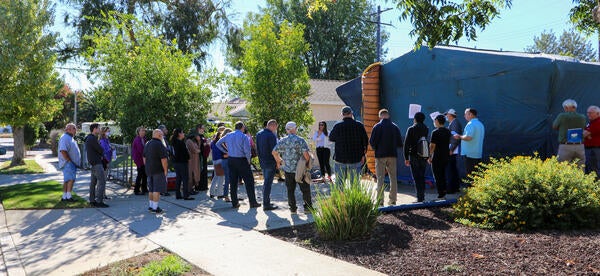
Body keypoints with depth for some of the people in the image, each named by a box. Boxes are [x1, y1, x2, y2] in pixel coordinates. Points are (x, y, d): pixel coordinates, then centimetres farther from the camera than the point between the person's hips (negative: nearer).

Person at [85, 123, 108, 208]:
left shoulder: (89, 138, 17)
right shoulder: (92, 139, -16)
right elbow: (101, 150, -16)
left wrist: (100, 154, 5)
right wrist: (101, 154, 6)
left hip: (93, 163, 11)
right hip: (96, 163, -11)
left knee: (93, 182, 12)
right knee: (102, 181, -11)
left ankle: (92, 200, 17)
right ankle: (99, 201, -13)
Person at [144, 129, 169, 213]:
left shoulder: (147, 144, 11)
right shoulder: (160, 145, -16)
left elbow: (144, 158, 18)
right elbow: (163, 159, -20)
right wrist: (165, 170, -13)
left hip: (149, 170, 8)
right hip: (158, 170, -8)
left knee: (151, 189, 16)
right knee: (157, 190, -4)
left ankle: (150, 206, 21)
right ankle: (155, 208, -3)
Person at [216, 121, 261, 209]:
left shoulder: (228, 135, 7)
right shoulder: (243, 136, -10)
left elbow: (218, 144, 15)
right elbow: (247, 150, -18)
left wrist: (226, 151, 13)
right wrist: (248, 159, -3)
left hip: (231, 160, 5)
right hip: (242, 160, -5)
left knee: (233, 182, 10)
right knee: (249, 182, 2)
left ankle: (234, 203, 13)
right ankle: (253, 202, 3)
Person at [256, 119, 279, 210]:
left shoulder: (259, 134, 8)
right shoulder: (271, 135, -18)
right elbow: (274, 151, -18)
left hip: (262, 162, 8)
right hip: (270, 162, -8)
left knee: (266, 182, 19)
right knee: (268, 183, -2)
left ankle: (266, 202, 26)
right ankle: (266, 204, 3)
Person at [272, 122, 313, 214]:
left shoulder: (282, 141, 1)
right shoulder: (300, 140, -11)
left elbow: (274, 152, 4)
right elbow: (306, 154, -18)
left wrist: (278, 161, 19)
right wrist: (307, 162, -1)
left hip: (287, 169, 3)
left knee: (290, 190, 11)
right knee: (305, 189, 9)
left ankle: (292, 208, 14)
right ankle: (308, 207, 13)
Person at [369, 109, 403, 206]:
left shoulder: (377, 126, -6)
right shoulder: (395, 127, 5)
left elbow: (372, 142, -8)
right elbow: (400, 143, 5)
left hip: (380, 155, -3)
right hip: (393, 155, 3)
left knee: (380, 178, 0)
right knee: (393, 178, 11)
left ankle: (380, 201, -3)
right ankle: (393, 200, 14)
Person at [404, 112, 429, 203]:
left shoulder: (411, 129, -6)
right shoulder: (426, 129, 6)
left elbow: (406, 144, -8)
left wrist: (406, 158, -4)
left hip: (414, 156, -4)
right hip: (424, 157, 5)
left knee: (417, 177, -2)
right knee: (422, 177, 14)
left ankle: (420, 198, -6)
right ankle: (422, 196, 19)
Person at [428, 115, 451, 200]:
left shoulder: (435, 132, -15)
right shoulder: (448, 131, 7)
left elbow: (432, 146, -16)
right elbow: (449, 143, 16)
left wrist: (430, 156, -9)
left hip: (437, 157, -7)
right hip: (446, 157, 7)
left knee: (438, 177, 0)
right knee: (443, 175, 18)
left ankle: (440, 195, 2)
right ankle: (443, 194, 22)